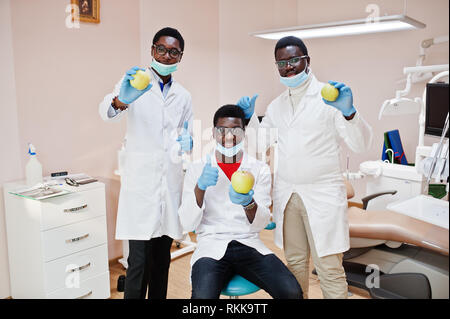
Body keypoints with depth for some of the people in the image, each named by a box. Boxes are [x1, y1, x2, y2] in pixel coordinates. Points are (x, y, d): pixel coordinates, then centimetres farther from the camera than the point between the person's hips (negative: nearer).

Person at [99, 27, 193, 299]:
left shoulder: (184, 96, 15)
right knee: (139, 260, -6)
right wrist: (121, 100, -40)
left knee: (162, 259, 13)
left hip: (171, 182, 4)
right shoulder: (134, 82, 1)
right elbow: (107, 111, -17)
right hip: (141, 181, -4)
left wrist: (185, 143, -6)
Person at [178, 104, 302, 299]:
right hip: (211, 245, -1)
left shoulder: (260, 169, 6)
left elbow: (260, 224, -2)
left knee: (292, 292, -21)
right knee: (203, 296, -30)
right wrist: (200, 187, -21)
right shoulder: (196, 169, 3)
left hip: (249, 244, 2)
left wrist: (249, 203, -26)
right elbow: (187, 224, -4)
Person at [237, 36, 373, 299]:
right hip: (286, 194, 5)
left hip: (322, 194, -5)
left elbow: (361, 144, -11)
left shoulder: (329, 96, -5)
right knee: (295, 262, 16)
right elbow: (261, 142, 18)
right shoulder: (277, 105, 12)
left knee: (329, 269, -2)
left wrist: (349, 112, -29)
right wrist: (249, 117, 2)